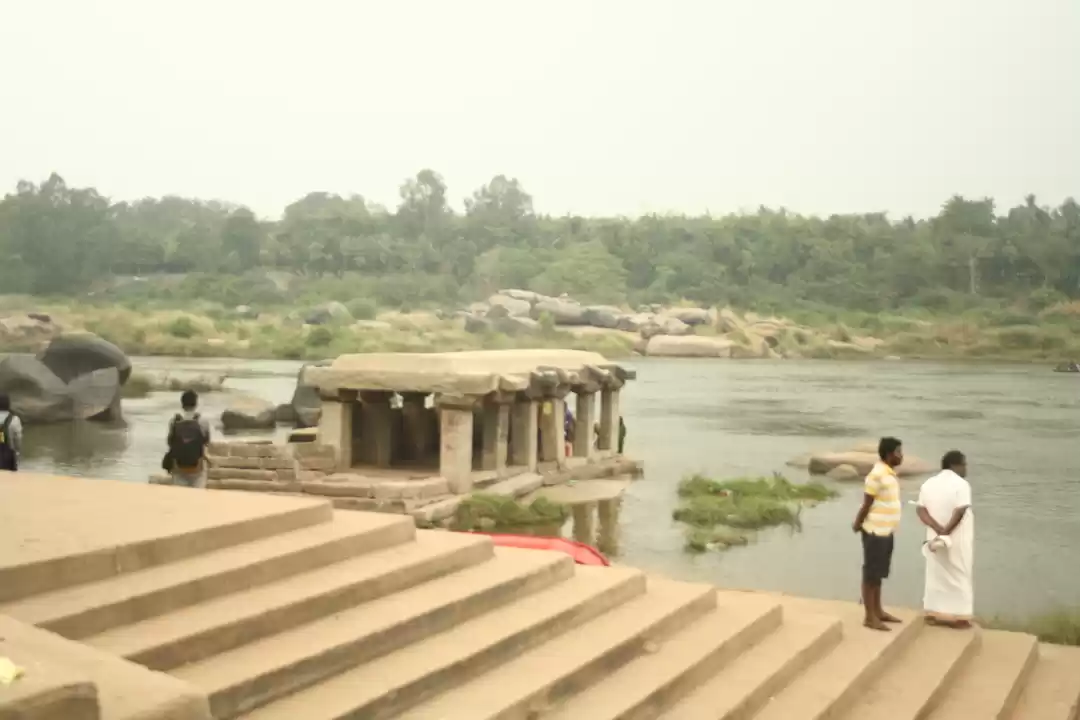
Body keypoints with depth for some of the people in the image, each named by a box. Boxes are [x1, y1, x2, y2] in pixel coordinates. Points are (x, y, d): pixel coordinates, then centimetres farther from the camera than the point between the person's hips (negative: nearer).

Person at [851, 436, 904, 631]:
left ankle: (878, 610, 28)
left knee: (879, 573, 17)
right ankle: (870, 617, 6)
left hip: (886, 531, 9)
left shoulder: (889, 473, 9)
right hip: (876, 532, -9)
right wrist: (857, 525, -7)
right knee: (871, 573, 0)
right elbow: (866, 504, -16)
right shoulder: (877, 475, -20)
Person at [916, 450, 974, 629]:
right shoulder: (961, 484, -13)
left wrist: (937, 528, -11)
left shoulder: (928, 483, 7)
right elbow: (960, 512, -22)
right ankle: (958, 616, 6)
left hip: (935, 537, 6)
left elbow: (921, 509, -2)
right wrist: (946, 530, -17)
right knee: (959, 576, 3)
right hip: (957, 539, -6)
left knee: (936, 574, 13)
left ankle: (933, 613, 16)